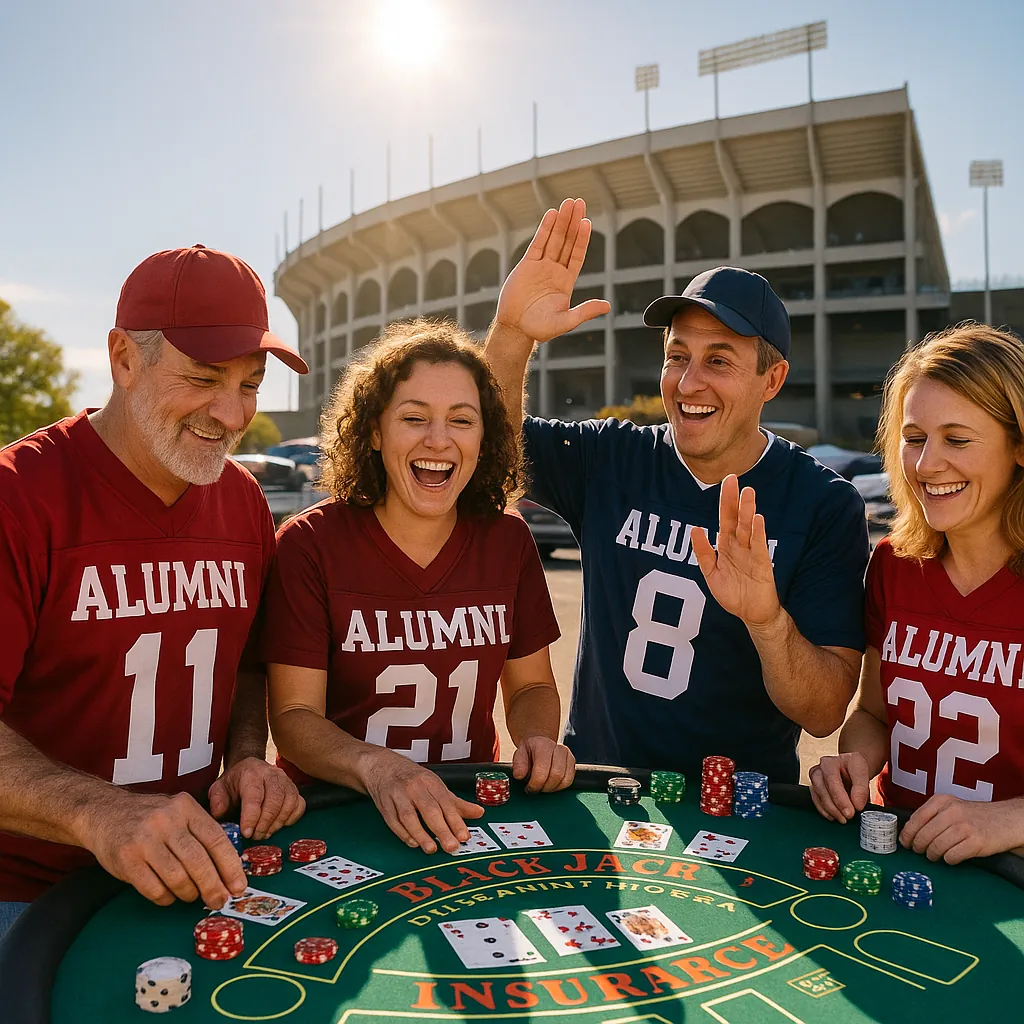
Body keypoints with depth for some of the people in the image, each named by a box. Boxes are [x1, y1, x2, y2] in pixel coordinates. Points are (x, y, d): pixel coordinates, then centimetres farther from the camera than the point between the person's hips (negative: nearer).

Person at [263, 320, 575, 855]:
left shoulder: (507, 542, 2)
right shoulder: (309, 544, -8)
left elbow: (531, 685, 13)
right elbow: (293, 715, -10)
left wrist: (538, 740, -9)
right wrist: (376, 767, -29)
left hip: (467, 811, 2)